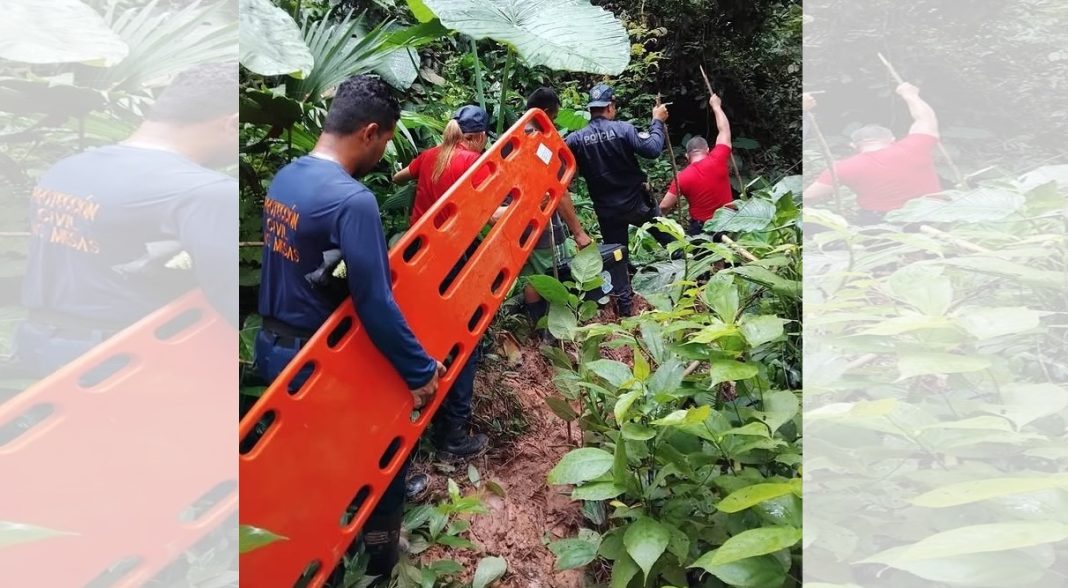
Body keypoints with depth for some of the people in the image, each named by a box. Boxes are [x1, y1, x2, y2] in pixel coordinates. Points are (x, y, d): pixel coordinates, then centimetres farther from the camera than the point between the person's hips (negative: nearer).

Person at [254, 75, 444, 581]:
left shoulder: (284, 177, 2)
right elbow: (374, 305, -28)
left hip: (271, 344, 8)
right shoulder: (351, 199, -26)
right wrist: (419, 370, -18)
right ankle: (378, 553, 33)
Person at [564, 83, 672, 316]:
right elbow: (652, 149, -17)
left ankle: (625, 307, 17)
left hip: (606, 211, 2)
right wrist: (657, 122, -4)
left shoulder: (576, 139, -8)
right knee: (669, 238, 22)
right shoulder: (623, 129, -13)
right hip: (636, 202, -2)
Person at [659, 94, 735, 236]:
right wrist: (716, 105, 21)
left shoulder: (682, 177, -10)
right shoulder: (717, 160, -9)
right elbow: (724, 130, 7)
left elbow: (664, 207, -12)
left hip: (700, 229, -2)